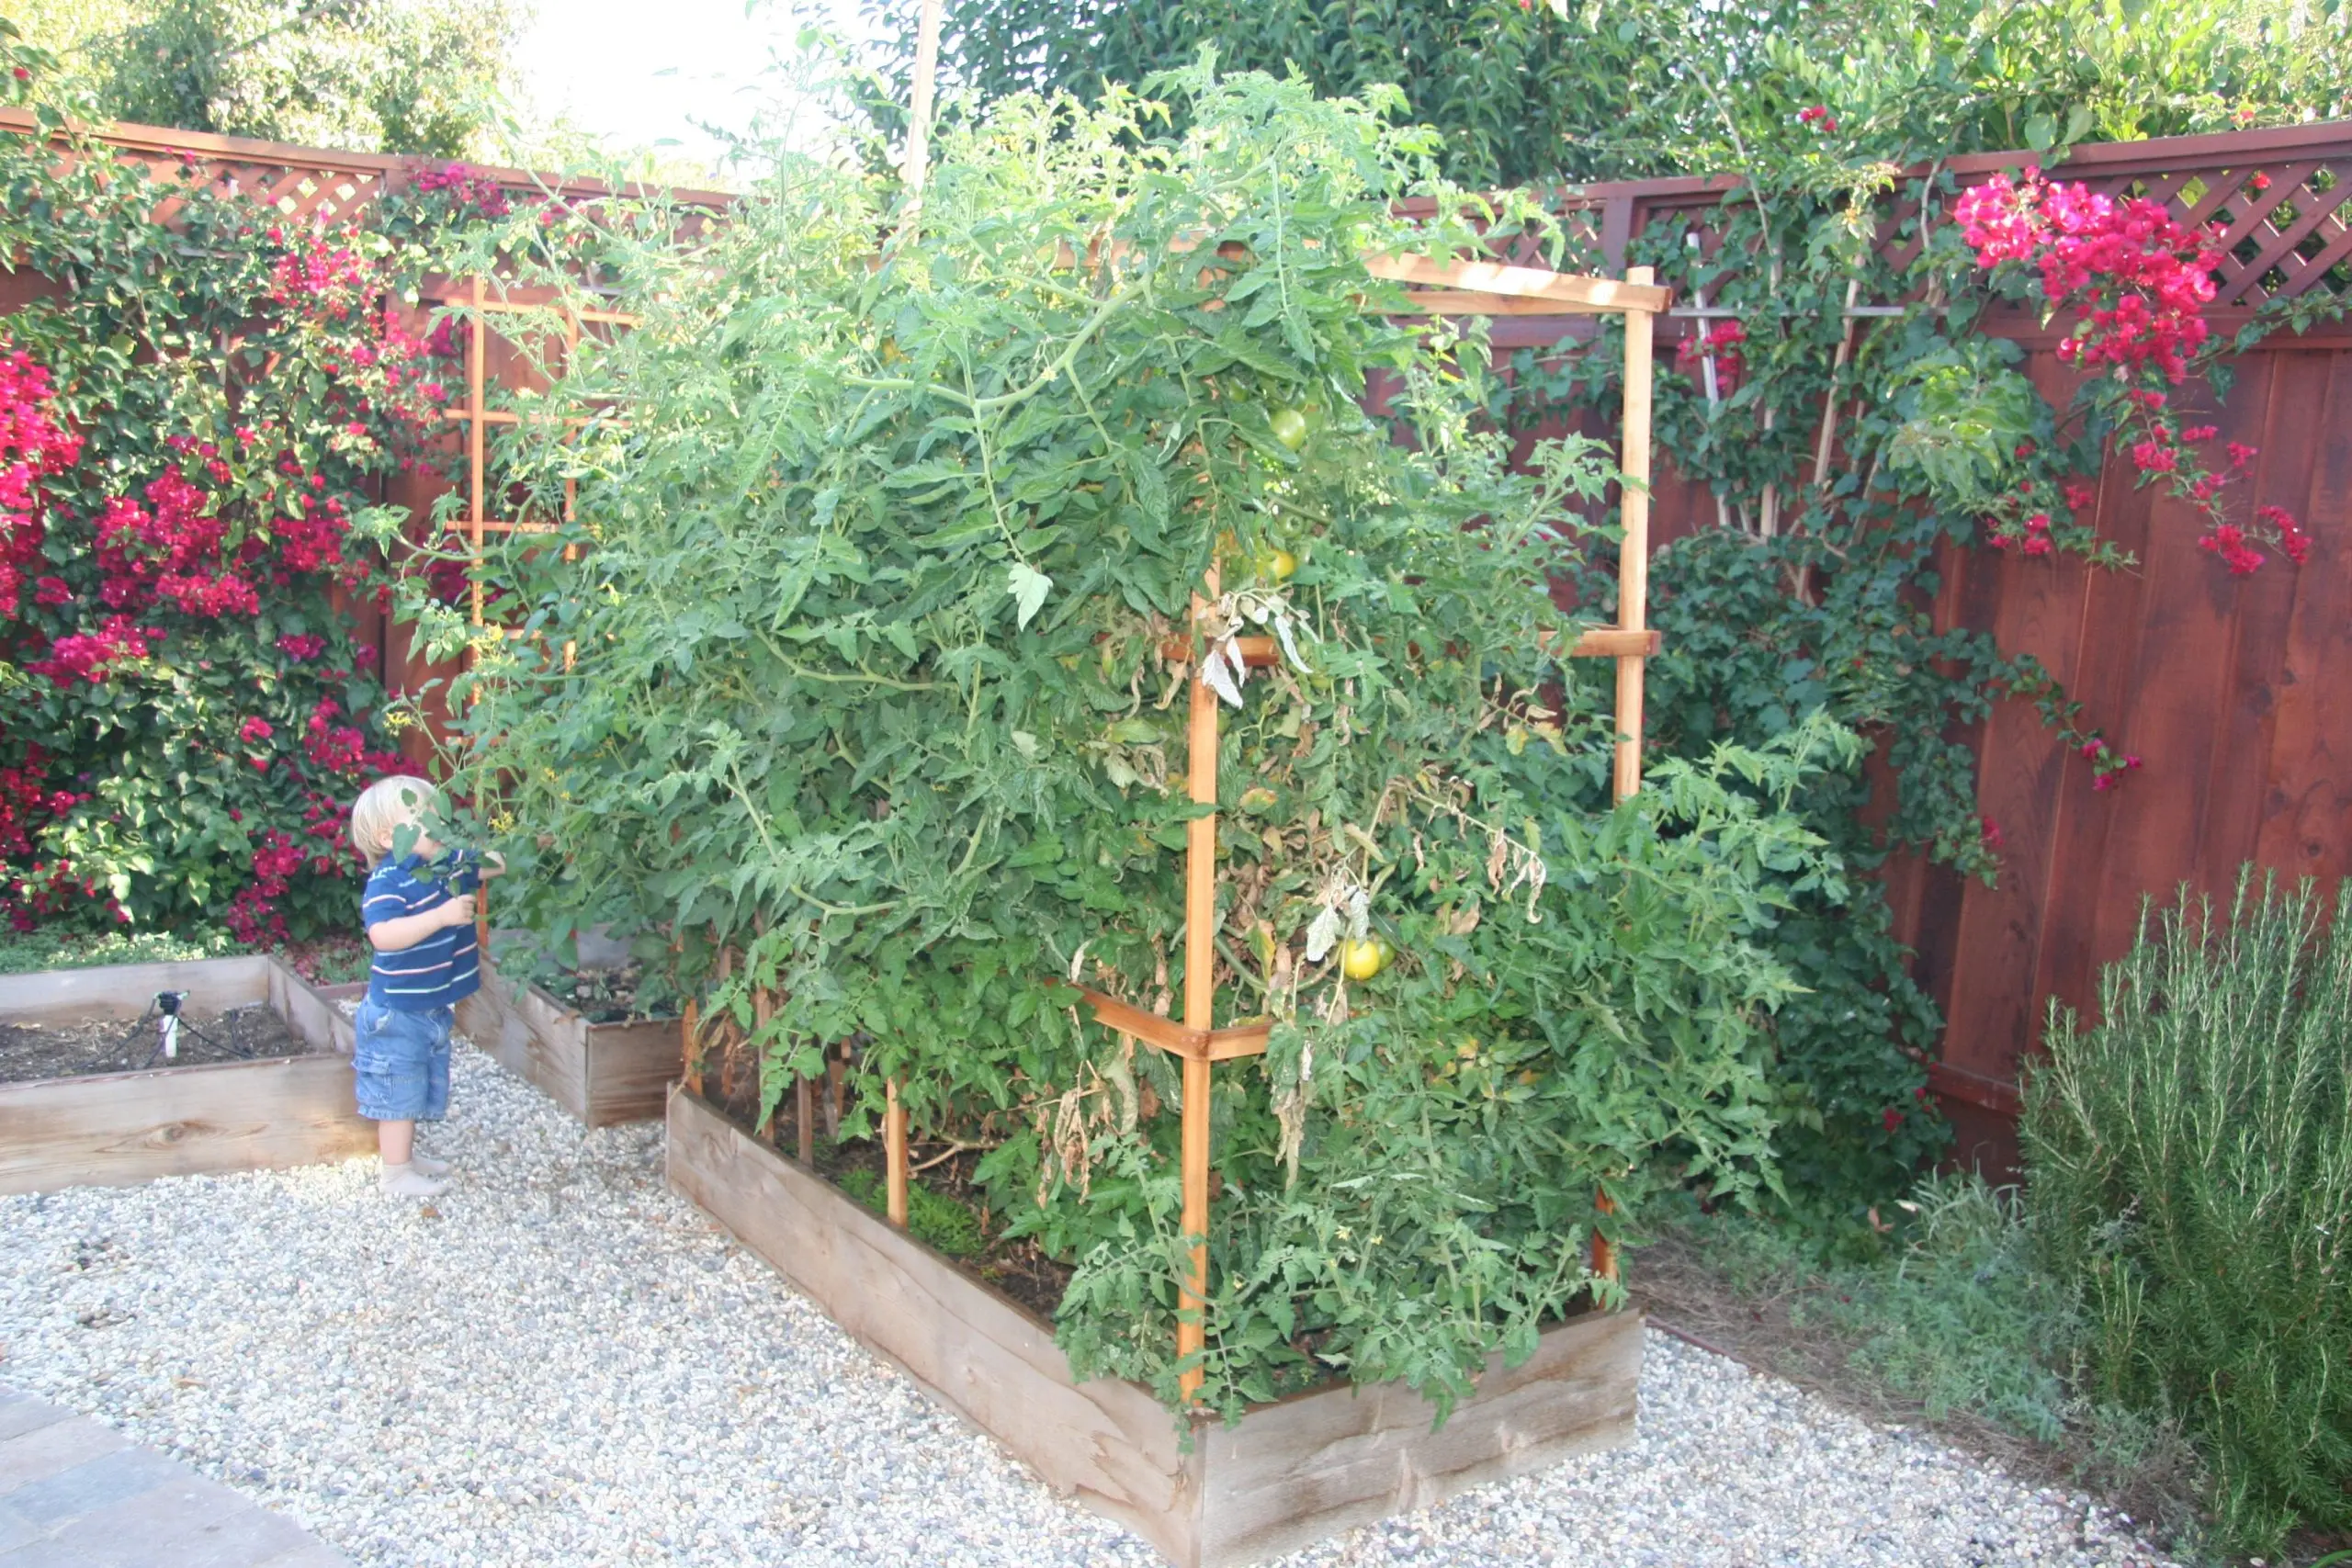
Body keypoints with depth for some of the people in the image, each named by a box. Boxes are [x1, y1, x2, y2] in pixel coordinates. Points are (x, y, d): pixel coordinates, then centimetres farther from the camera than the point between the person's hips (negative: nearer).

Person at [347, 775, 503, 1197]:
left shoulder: (450, 862, 0)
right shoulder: (388, 882, -24)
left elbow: (496, 864, 11)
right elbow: (383, 936, -38)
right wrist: (441, 916, -42)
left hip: (434, 1009, 8)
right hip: (398, 1012, -8)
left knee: (423, 1088, 22)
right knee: (400, 1091, 3)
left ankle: (407, 1154, 38)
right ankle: (397, 1173, 14)